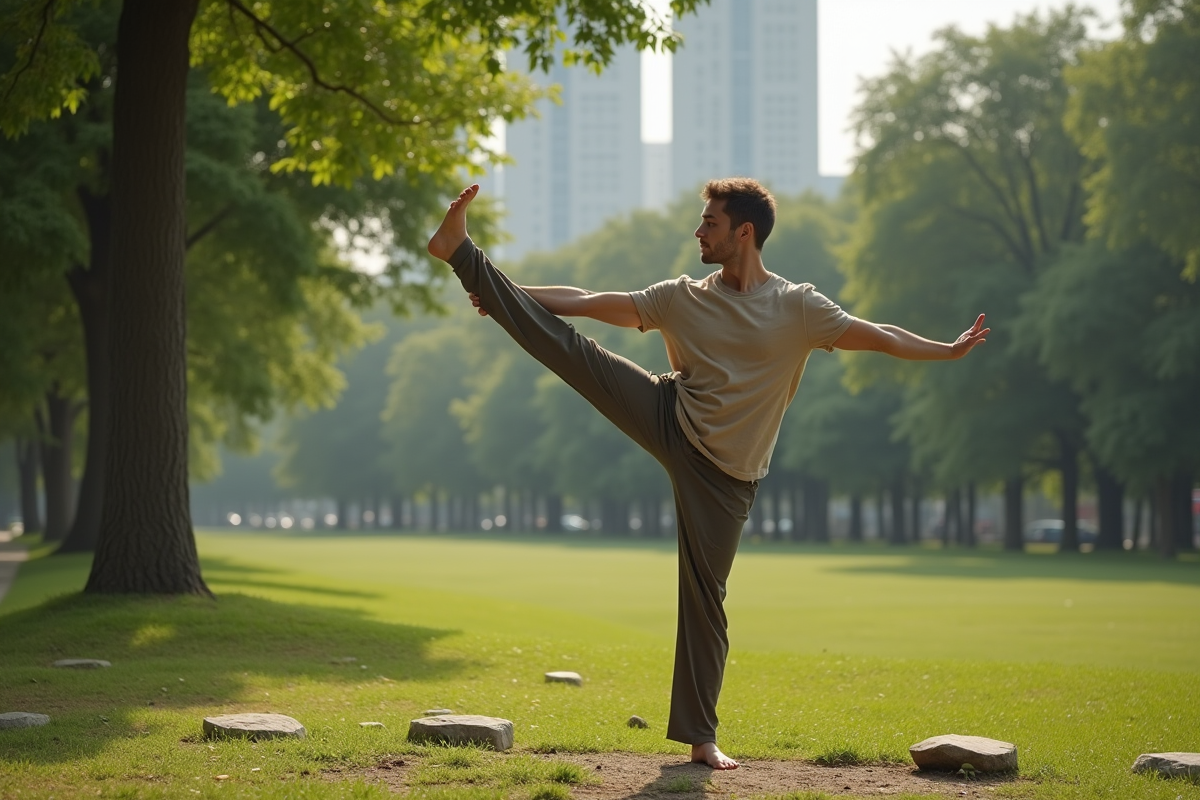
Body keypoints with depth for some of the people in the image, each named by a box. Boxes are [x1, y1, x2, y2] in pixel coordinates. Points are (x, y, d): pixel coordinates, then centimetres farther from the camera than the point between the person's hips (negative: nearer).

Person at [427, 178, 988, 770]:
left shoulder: (797, 309, -5)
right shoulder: (683, 298, 3)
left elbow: (879, 337, -7)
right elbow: (589, 304, 7)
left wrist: (948, 350, -18)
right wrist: (507, 297, 5)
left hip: (723, 471, -2)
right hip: (669, 422, 2)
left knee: (705, 597, -1)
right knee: (562, 343, -11)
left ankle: (700, 737, 6)